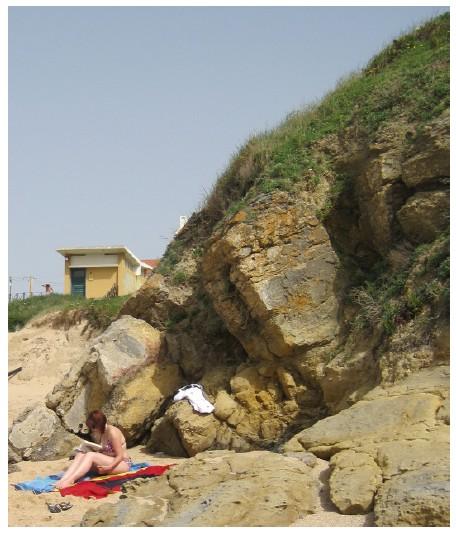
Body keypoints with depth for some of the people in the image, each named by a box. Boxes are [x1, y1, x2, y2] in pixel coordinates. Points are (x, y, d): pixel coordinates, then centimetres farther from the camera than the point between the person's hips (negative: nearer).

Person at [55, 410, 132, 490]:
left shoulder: (112, 432, -18)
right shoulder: (99, 433, 6)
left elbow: (120, 456, -18)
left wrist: (108, 468, -32)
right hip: (106, 462, 8)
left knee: (90, 455, -30)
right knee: (80, 455, -16)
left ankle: (70, 480, -46)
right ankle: (63, 479, -37)